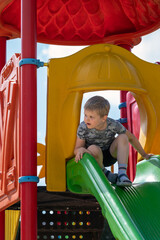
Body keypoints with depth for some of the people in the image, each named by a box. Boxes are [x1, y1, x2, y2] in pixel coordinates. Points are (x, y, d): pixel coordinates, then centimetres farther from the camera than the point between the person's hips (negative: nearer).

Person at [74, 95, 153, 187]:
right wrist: (80, 149, -38)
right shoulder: (83, 128, -22)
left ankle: (122, 174, -35)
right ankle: (105, 173, -11)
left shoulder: (113, 125, -21)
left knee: (123, 137, -26)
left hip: (111, 155, 1)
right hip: (94, 158, -1)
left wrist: (144, 155, 3)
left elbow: (131, 138, -6)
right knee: (93, 148, -37)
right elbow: (76, 149, -12)